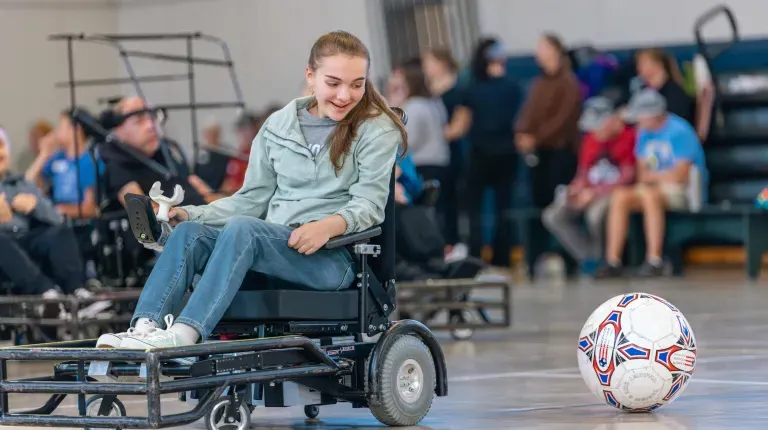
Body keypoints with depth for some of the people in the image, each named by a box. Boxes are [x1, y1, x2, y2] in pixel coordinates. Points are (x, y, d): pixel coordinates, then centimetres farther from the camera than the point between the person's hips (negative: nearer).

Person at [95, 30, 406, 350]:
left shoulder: (378, 131, 4)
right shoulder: (278, 126, 17)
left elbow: (369, 205, -6)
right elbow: (251, 199, 18)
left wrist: (329, 226, -27)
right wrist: (190, 214, 3)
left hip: (335, 256, -5)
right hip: (275, 248, 5)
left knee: (241, 228, -32)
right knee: (189, 232, -21)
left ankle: (183, 334, -47)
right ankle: (145, 327, -40)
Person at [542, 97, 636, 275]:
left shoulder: (628, 137, -10)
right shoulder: (590, 139, 13)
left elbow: (627, 176, -16)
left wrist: (595, 192, -18)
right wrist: (578, 188, -6)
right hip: (589, 192, 7)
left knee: (595, 212, -39)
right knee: (553, 216, -11)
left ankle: (601, 260, -15)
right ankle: (588, 259, -9)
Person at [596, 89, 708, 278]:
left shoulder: (680, 131, -15)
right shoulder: (645, 132, 9)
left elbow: (680, 175, -19)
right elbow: (642, 170, 12)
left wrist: (650, 177, -6)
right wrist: (643, 179, -12)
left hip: (686, 190, -7)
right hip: (657, 187, 7)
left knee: (650, 195, -35)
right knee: (619, 196, -15)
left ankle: (654, 261, -34)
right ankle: (612, 261, -18)